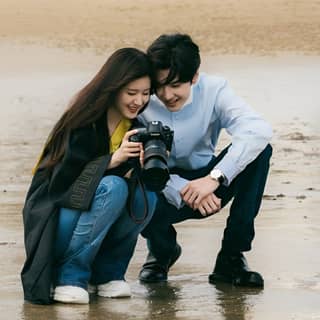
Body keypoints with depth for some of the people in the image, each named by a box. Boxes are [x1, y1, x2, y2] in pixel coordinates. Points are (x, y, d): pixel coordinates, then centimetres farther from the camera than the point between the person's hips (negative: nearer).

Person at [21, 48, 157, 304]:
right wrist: (112, 160, -35)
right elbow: (62, 180, -23)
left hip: (96, 230, 6)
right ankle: (70, 275, -20)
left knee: (147, 196, -21)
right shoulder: (84, 123, -17)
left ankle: (106, 271, -3)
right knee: (112, 187, -31)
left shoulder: (137, 126, 0)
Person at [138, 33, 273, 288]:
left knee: (259, 150, -25)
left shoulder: (213, 90, -16)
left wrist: (214, 178, -42)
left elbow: (259, 129, -33)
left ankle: (232, 257, -17)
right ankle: (162, 249, 4)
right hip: (164, 190, -2)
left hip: (207, 183, 2)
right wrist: (185, 191, -36)